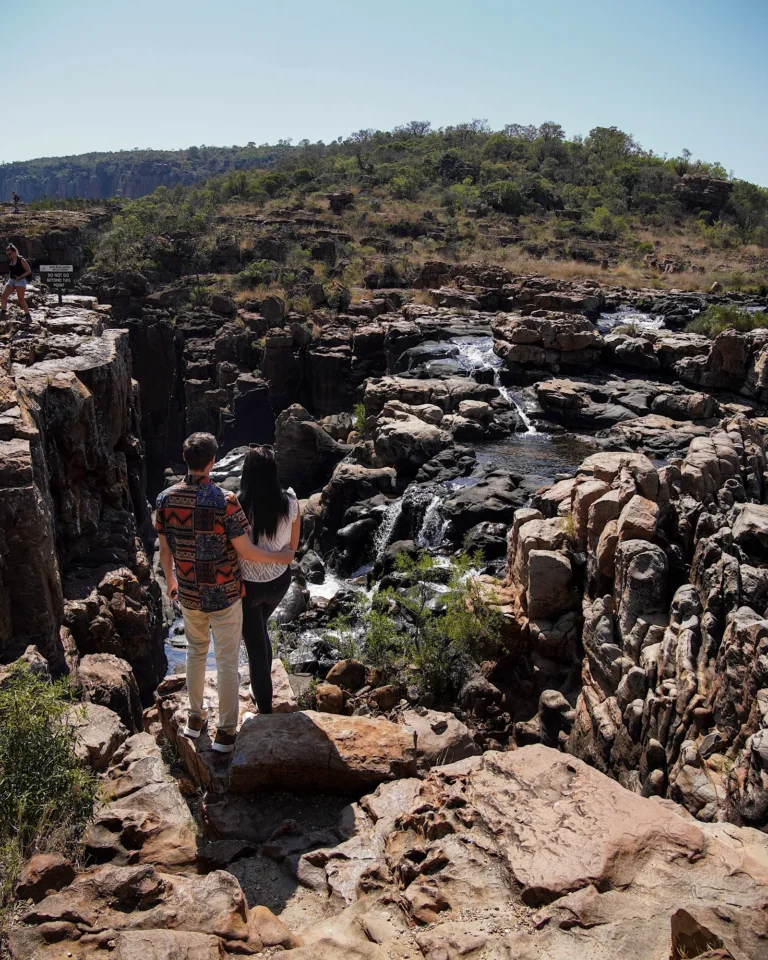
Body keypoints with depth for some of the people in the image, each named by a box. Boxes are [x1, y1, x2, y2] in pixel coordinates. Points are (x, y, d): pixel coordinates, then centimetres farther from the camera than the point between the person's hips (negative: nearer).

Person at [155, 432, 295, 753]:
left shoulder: (166, 499, -9)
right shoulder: (225, 501, -23)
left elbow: (165, 549, 3)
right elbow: (245, 551, -18)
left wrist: (170, 580, 21)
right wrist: (280, 556, -1)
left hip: (188, 593, 4)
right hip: (224, 595, -4)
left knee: (195, 651, 25)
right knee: (227, 661, 10)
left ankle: (195, 718, 39)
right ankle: (226, 732, 20)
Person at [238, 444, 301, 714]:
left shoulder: (237, 506, -24)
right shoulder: (290, 503, -16)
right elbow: (293, 546, -2)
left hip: (248, 584, -4)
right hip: (279, 581, 4)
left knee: (255, 644, 13)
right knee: (260, 630, 31)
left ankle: (265, 711, 24)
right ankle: (261, 690, 47)